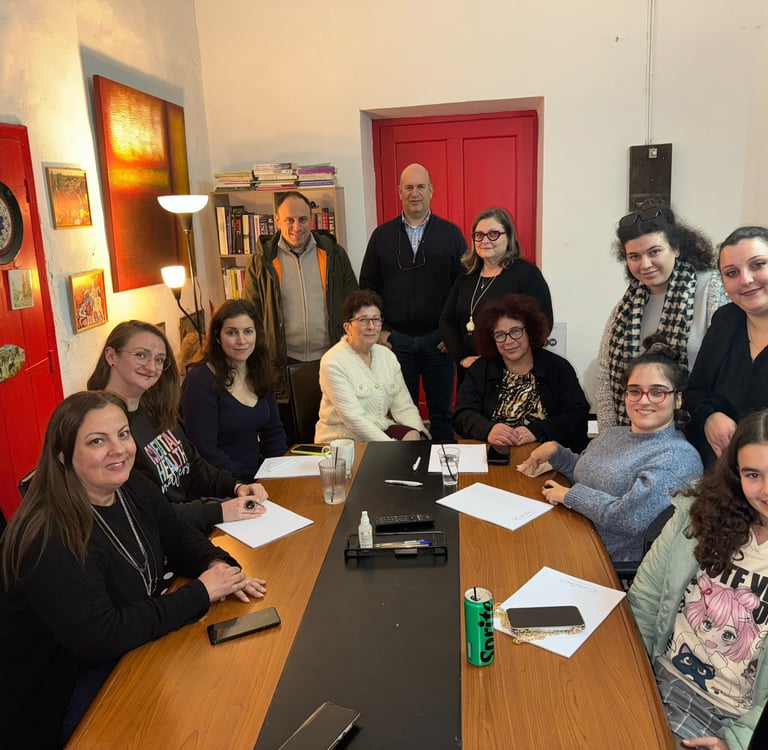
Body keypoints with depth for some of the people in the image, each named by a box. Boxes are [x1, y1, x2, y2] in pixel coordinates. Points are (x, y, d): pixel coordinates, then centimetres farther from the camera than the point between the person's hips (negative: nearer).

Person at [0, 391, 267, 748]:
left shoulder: (133, 488, -4)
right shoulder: (51, 540, -30)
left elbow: (179, 537, 9)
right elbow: (99, 638, -33)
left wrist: (217, 565, -14)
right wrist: (199, 593, -27)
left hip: (132, 650, 8)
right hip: (63, 696, -7)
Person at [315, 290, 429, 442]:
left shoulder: (387, 355, 9)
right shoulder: (332, 362, -12)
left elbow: (403, 406, 5)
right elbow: (353, 418, -19)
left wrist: (418, 434, -15)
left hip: (382, 430, 6)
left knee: (413, 436, -23)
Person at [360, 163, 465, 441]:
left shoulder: (451, 233, 2)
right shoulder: (382, 235, 6)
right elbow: (367, 286, 7)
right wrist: (378, 330, 0)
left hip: (438, 340, -1)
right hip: (395, 339, 1)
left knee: (442, 412, 10)